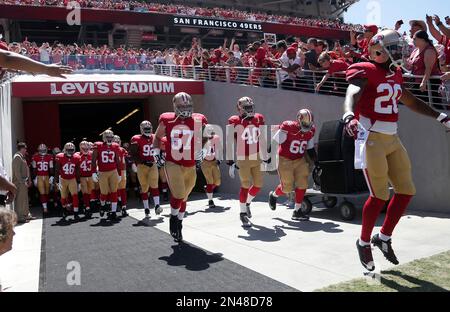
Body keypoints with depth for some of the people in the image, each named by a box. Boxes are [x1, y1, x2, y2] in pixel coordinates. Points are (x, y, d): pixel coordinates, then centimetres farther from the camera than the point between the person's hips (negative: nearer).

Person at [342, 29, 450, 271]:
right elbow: (352, 95, -30)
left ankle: (383, 238, 24)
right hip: (371, 139, -8)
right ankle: (363, 242, 16)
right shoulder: (365, 72, -10)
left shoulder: (395, 74, 15)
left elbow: (410, 101, 27)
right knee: (379, 196, -6)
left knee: (406, 191, 8)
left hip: (392, 139, 8)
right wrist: (349, 116, -51)